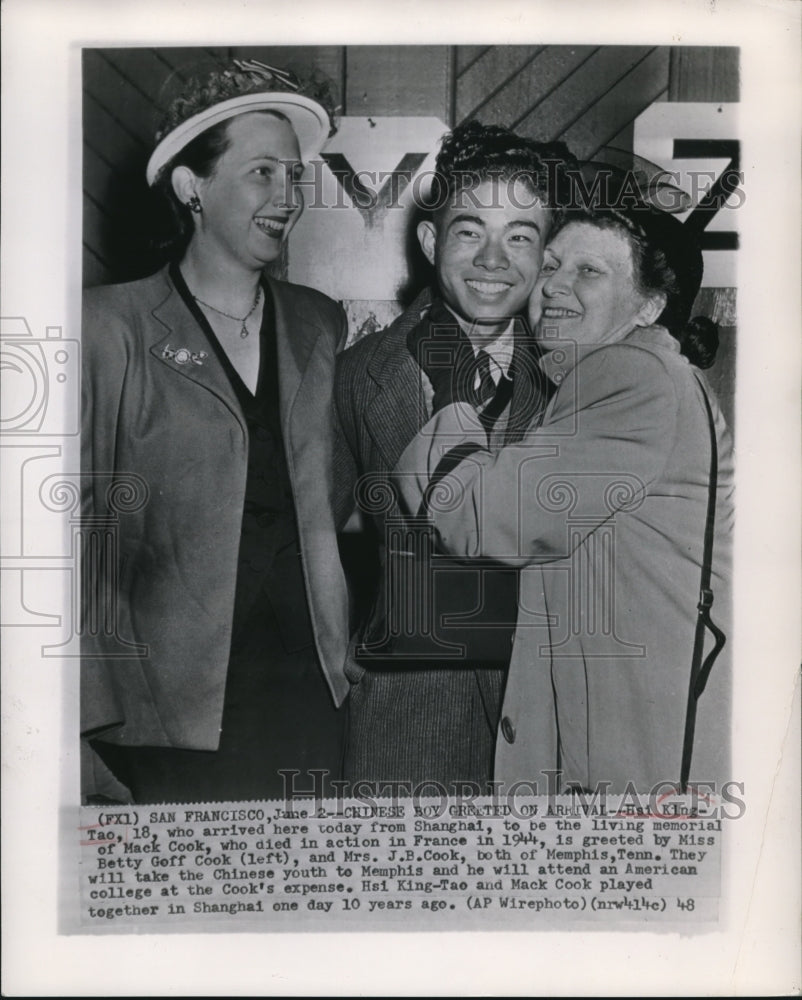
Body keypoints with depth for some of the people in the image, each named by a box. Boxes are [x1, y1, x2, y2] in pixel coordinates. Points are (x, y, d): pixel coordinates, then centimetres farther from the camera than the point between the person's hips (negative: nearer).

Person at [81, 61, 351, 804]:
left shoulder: (322, 326, 10)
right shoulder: (110, 327, -3)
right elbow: (71, 528, -5)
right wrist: (89, 727, -10)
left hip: (311, 697, 4)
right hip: (174, 718, -3)